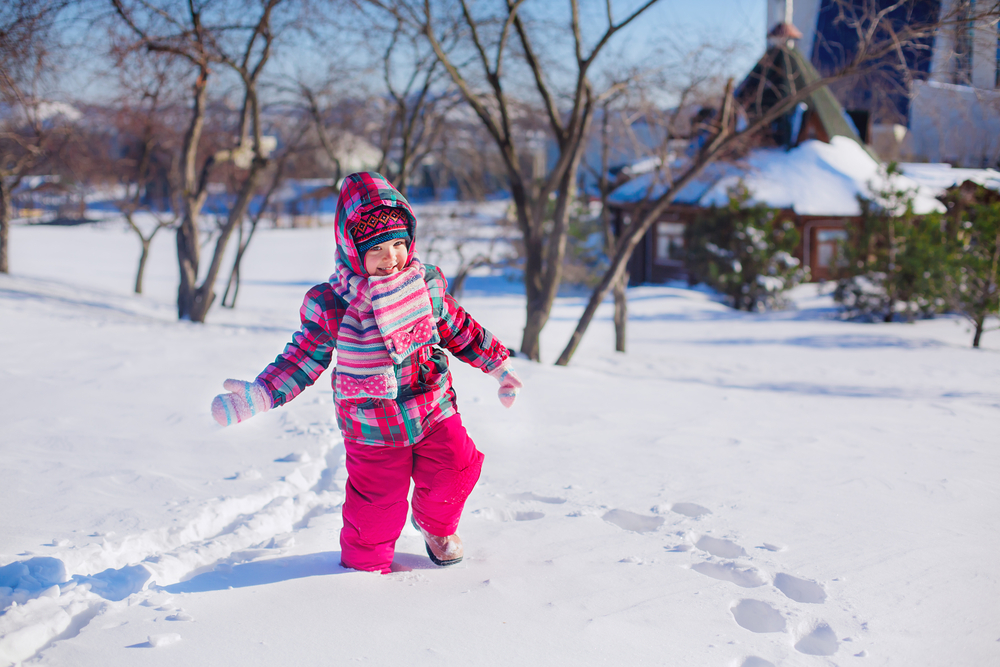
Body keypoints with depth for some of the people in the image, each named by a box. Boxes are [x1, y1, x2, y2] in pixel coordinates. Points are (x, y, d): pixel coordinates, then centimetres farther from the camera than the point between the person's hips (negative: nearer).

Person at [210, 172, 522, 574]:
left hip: (434, 410, 3)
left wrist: (499, 365, 16)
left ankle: (436, 525, 34)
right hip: (373, 430, -3)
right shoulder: (330, 305, -16)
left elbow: (458, 329, 10)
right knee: (376, 509, 4)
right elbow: (301, 361, -8)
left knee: (455, 472, -2)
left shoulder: (428, 283, -5)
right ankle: (364, 564, 35)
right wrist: (259, 395, -20)